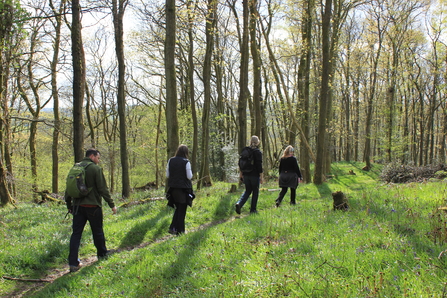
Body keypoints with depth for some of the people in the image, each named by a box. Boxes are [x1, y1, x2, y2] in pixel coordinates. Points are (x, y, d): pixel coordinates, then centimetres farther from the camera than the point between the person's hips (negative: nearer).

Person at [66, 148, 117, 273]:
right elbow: (103, 189, -12)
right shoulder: (96, 169, -10)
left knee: (76, 233, 4)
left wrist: (69, 205, 20)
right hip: (93, 206, -4)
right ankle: (102, 253, 33)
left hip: (78, 206, 5)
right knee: (98, 232, 15)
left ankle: (73, 263, 0)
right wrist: (112, 204, -5)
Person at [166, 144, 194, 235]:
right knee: (182, 210, 7)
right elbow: (189, 176, -12)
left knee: (178, 208, 19)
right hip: (183, 188, -4)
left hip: (173, 188, 5)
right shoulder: (186, 162, -13)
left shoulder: (170, 161, 1)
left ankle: (173, 228, 10)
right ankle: (180, 230, 12)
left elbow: (167, 175, 4)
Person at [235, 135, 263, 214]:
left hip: (246, 174, 5)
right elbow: (259, 165, -13)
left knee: (247, 191, 15)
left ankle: (239, 203, -7)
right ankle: (253, 209, 12)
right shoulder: (258, 152, -10)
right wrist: (261, 176, -8)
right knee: (255, 192, 9)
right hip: (255, 175, -5)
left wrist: (241, 173, 16)